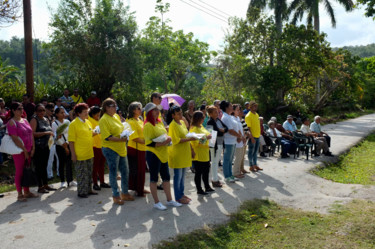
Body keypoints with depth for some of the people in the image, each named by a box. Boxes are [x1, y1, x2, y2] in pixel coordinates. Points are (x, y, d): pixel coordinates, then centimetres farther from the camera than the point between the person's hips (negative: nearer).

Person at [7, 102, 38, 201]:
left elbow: (31, 134, 11)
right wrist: (24, 150, -16)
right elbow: (15, 138, -16)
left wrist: (33, 148, 4)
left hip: (28, 151, 7)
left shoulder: (25, 120, 12)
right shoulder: (12, 122, -10)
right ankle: (20, 194, 11)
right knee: (19, 172, 1)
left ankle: (27, 192, 24)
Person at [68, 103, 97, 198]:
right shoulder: (74, 124, -12)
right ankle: (81, 192, 14)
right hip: (80, 155, -7)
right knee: (81, 174, 2)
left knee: (89, 172, 16)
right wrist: (73, 154, -18)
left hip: (89, 153, 8)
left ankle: (88, 189, 29)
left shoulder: (87, 122, 10)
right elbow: (71, 140, -15)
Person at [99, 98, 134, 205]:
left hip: (121, 148, 8)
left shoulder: (116, 116, 10)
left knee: (125, 171, 14)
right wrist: (121, 139, -24)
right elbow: (107, 137, -19)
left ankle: (125, 193, 28)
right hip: (111, 149, -8)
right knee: (113, 173, 3)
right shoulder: (104, 120, -13)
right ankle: (116, 196, 16)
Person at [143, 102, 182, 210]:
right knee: (154, 178, 4)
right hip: (153, 154, -8)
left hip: (163, 154, 8)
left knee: (166, 177, 13)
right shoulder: (148, 125, -14)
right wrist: (162, 143, -24)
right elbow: (148, 143, -18)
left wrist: (168, 138, 2)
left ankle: (169, 200, 24)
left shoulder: (160, 122, 10)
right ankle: (156, 202, 15)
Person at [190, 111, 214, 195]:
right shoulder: (194, 128, -17)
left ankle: (207, 187, 30)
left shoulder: (201, 126, 11)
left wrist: (209, 136, 8)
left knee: (206, 171, 18)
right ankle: (199, 189, 13)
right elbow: (195, 142, -24)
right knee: (198, 172, 2)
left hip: (205, 154, 9)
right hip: (198, 155, -9)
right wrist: (206, 138, -27)